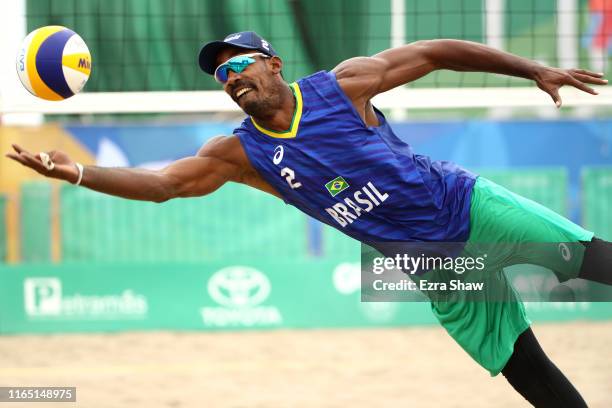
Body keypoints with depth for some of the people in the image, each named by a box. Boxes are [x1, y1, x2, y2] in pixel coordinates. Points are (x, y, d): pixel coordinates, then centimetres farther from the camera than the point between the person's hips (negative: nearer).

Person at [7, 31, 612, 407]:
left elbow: (435, 53, -5)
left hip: (466, 203, -2)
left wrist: (534, 70, -6)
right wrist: (79, 173, -26)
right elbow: (160, 183, -12)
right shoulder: (241, 153, -4)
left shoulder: (341, 85, -11)